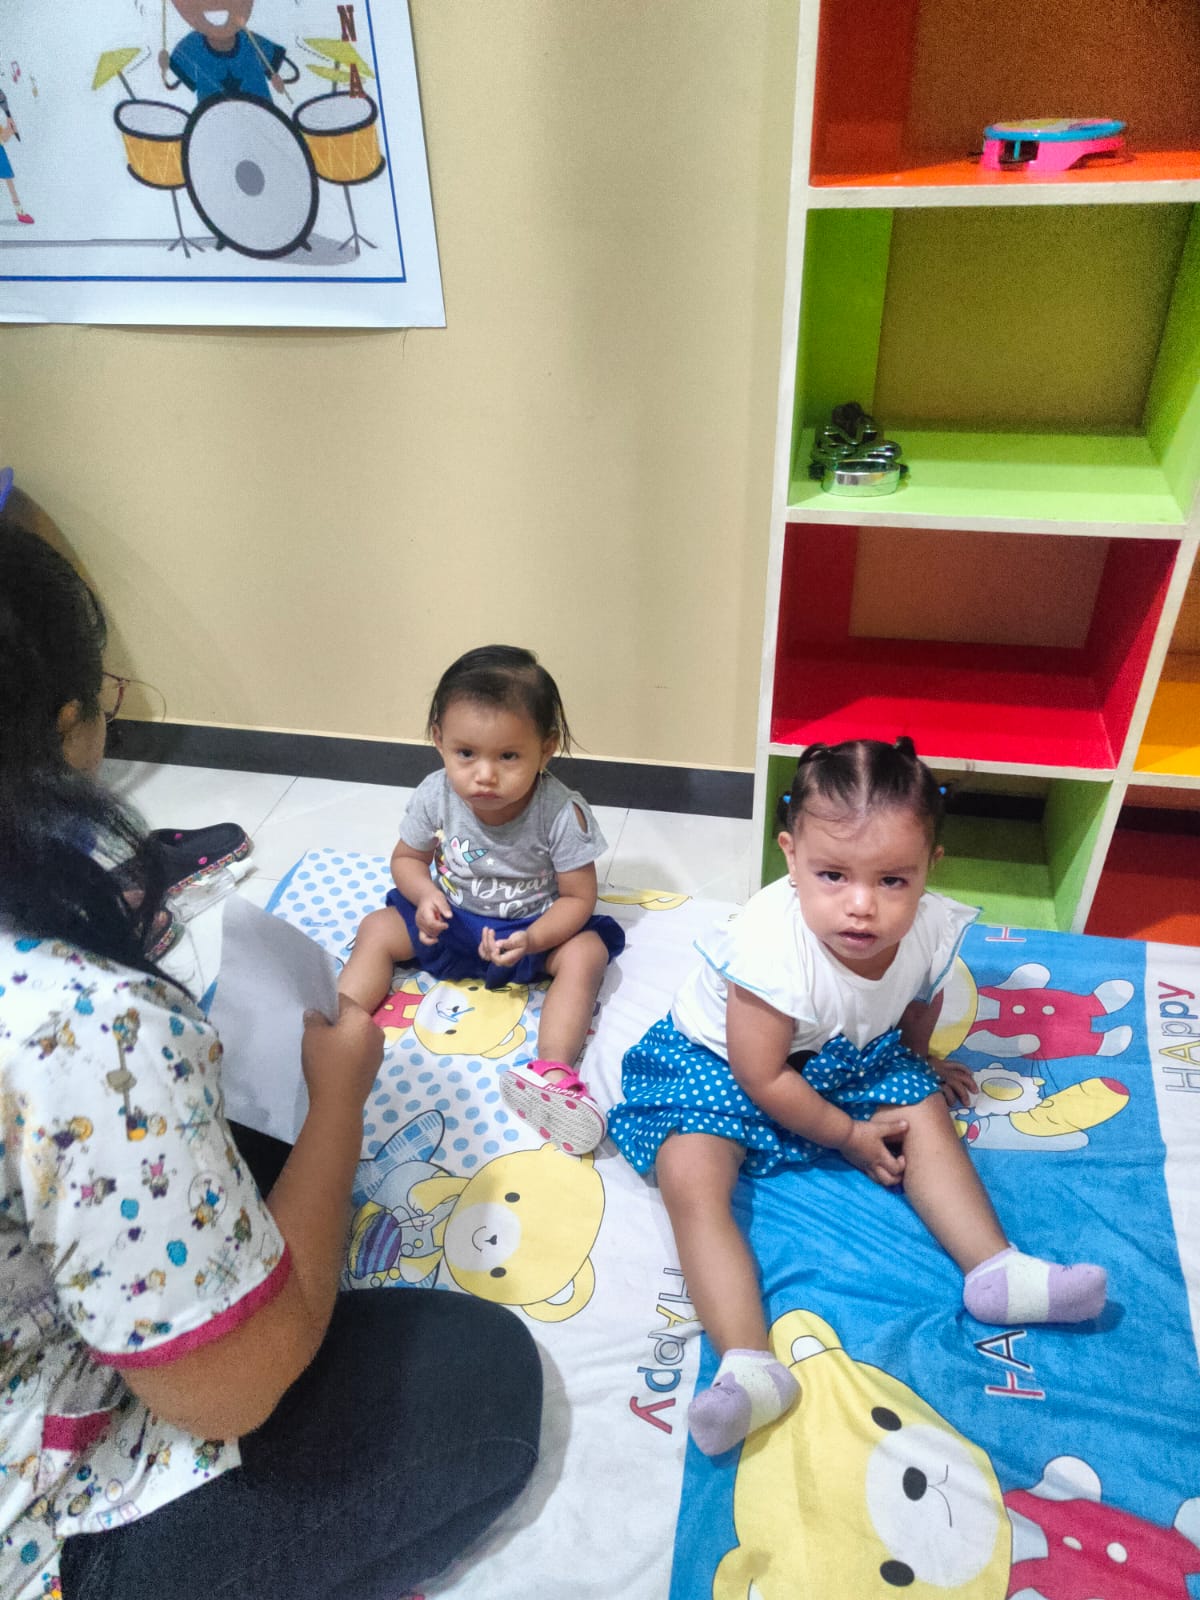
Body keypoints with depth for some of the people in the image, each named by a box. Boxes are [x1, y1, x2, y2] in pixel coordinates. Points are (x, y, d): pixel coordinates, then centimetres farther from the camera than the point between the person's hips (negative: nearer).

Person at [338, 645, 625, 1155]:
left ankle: (552, 1069, -37)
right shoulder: (435, 797, -19)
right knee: (377, 929, -8)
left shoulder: (561, 812, -28)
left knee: (587, 951, -27)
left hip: (535, 927, -3)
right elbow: (407, 857, 0)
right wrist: (425, 894, -22)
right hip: (451, 921, 3)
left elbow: (578, 897, -18)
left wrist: (531, 940, -34)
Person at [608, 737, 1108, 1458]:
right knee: (691, 1174, -25)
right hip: (719, 1063, -5)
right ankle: (749, 1365, -28)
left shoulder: (933, 928, -20)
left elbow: (921, 1004, 7)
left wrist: (920, 1061, 25)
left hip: (848, 1058, 6)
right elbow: (762, 1079, -25)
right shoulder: (773, 945, -38)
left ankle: (994, 1268, 2)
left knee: (927, 1109, -3)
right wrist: (851, 1137, -13)